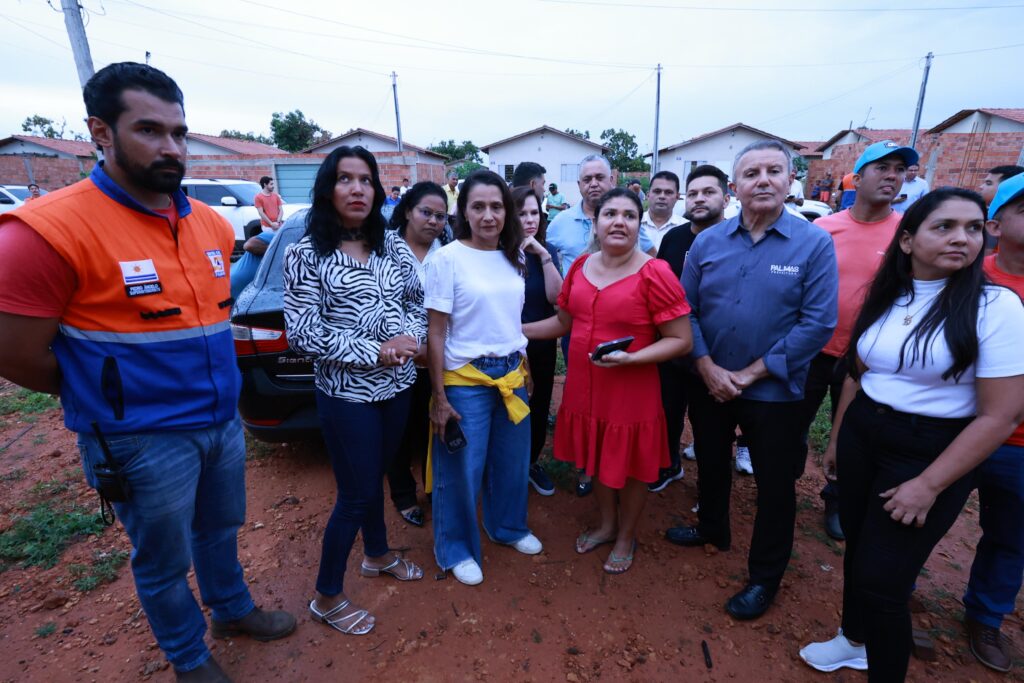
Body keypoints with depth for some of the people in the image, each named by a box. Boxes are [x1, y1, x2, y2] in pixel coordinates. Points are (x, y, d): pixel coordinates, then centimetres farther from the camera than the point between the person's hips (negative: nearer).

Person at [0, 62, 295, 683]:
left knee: (221, 530, 26)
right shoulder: (51, 230, -19)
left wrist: (215, 391, 11)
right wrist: (108, 395, -1)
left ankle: (234, 610, 51)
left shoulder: (211, 224, 1)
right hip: (146, 440, -5)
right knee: (165, 564, 17)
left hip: (224, 421, 6)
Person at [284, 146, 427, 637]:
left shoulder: (392, 244, 3)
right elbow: (300, 333, -16)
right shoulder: (306, 254, -11)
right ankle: (327, 598, 29)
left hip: (397, 385, 5)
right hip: (346, 393, -5)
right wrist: (375, 352, -21)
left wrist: (411, 337, -13)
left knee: (375, 475, 23)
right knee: (356, 493, 5)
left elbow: (417, 299, 9)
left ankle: (377, 554, 47)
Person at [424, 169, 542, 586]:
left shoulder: (514, 257, 5)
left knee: (512, 462, 20)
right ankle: (456, 550, 33)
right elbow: (436, 334, -11)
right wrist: (439, 398, -12)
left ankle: (507, 527, 46)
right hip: (466, 379, -5)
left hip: (513, 374, 6)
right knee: (461, 471, 10)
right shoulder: (446, 258, -12)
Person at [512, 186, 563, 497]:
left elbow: (555, 297, -12)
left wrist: (544, 256, -18)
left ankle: (532, 462, 37)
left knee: (541, 405, 14)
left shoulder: (547, 252, 2)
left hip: (542, 344, 4)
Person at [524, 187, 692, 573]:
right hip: (584, 388, 5)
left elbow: (681, 341, -14)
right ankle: (606, 525, 49)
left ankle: (627, 537, 43)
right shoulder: (580, 267, 1)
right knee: (598, 461, 23)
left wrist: (631, 358, -27)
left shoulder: (654, 273, -17)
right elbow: (563, 321, 13)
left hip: (631, 393, -5)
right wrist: (515, 330, 9)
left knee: (629, 470, 16)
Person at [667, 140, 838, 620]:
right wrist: (708, 368, -12)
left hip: (773, 391, -3)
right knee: (710, 465, 22)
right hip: (708, 384, 3)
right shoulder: (707, 241, -2)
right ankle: (712, 529, 49)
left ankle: (764, 578, 33)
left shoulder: (814, 243, -10)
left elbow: (819, 323, -14)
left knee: (774, 486, 11)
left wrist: (752, 373, -16)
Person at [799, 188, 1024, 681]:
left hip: (930, 451, -5)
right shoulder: (885, 297, 2)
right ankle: (853, 639, 46)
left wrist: (930, 485, -15)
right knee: (857, 546, 20)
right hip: (861, 436, 5)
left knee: (882, 578, 2)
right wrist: (835, 440, 15)